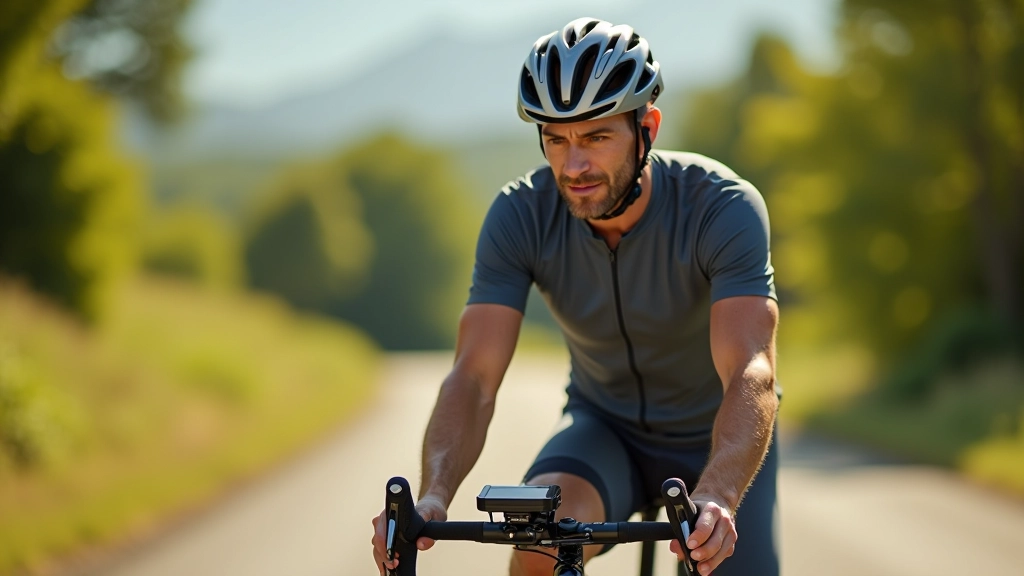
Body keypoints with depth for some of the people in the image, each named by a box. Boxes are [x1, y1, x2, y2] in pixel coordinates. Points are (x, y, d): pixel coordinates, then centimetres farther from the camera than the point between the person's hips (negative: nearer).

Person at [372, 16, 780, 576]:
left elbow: (751, 373, -41)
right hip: (606, 428, 0)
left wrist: (715, 498, -60)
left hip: (716, 438, 0)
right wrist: (432, 497, -48)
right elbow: (473, 376, -28)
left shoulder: (723, 206, -29)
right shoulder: (520, 215, -22)